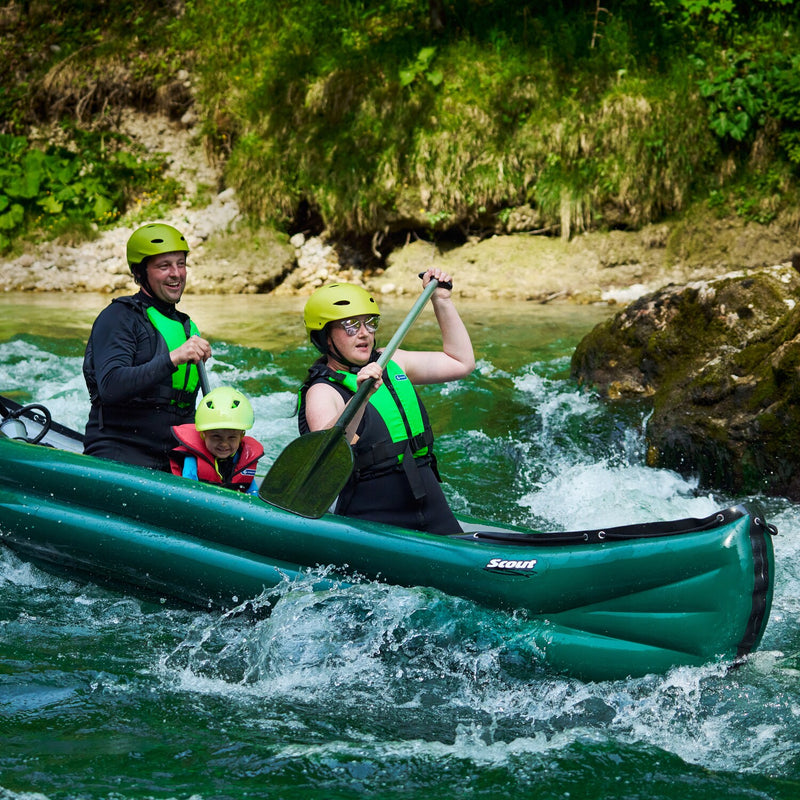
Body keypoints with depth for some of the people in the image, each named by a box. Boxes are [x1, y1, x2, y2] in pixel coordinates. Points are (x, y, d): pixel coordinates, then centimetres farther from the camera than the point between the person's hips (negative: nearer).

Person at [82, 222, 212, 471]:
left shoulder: (187, 327, 21)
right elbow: (110, 387, -20)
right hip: (116, 455, -7)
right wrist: (172, 359, -27)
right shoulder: (118, 318, -3)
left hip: (171, 461, 7)